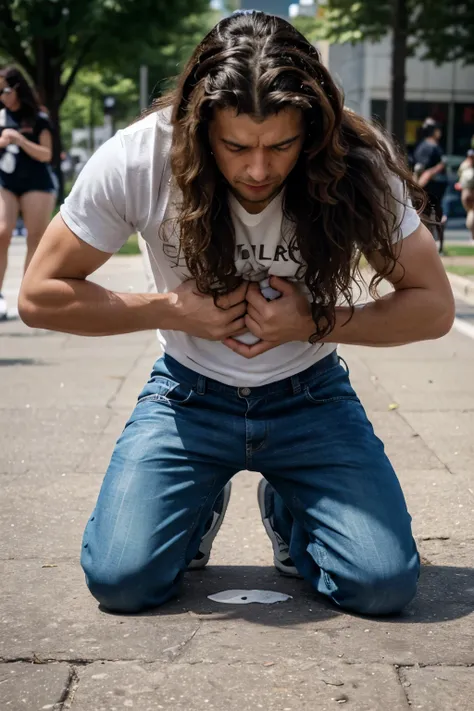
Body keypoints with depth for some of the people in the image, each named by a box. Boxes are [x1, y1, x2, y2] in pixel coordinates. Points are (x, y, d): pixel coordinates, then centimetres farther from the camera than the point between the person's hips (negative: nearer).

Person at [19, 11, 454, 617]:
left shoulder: (359, 169, -19)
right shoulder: (138, 159, -21)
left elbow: (433, 305, -10)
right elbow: (41, 295, -12)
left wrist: (315, 323, -24)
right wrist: (174, 311, -22)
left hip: (309, 396, 0)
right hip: (189, 395, 0)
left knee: (384, 584, -19)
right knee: (120, 580, -20)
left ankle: (287, 510, 16)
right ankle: (201, 507, 16)